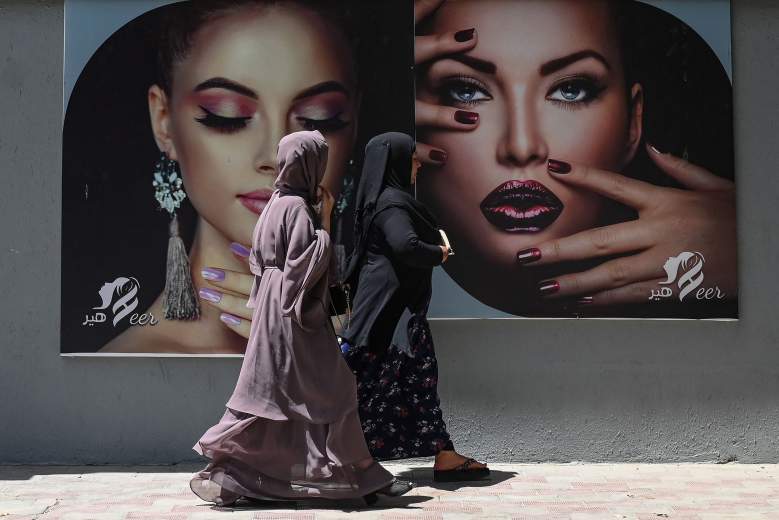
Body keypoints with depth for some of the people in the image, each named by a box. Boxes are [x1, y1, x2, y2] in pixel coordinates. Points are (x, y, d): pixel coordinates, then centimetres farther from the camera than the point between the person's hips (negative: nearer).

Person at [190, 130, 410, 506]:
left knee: (269, 394, 11)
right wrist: (325, 219, -12)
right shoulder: (297, 207, -16)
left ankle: (222, 473, 13)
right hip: (294, 311, -10)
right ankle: (361, 474, 7)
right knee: (332, 389, -1)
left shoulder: (279, 201, 12)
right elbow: (310, 262, -21)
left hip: (279, 308, 10)